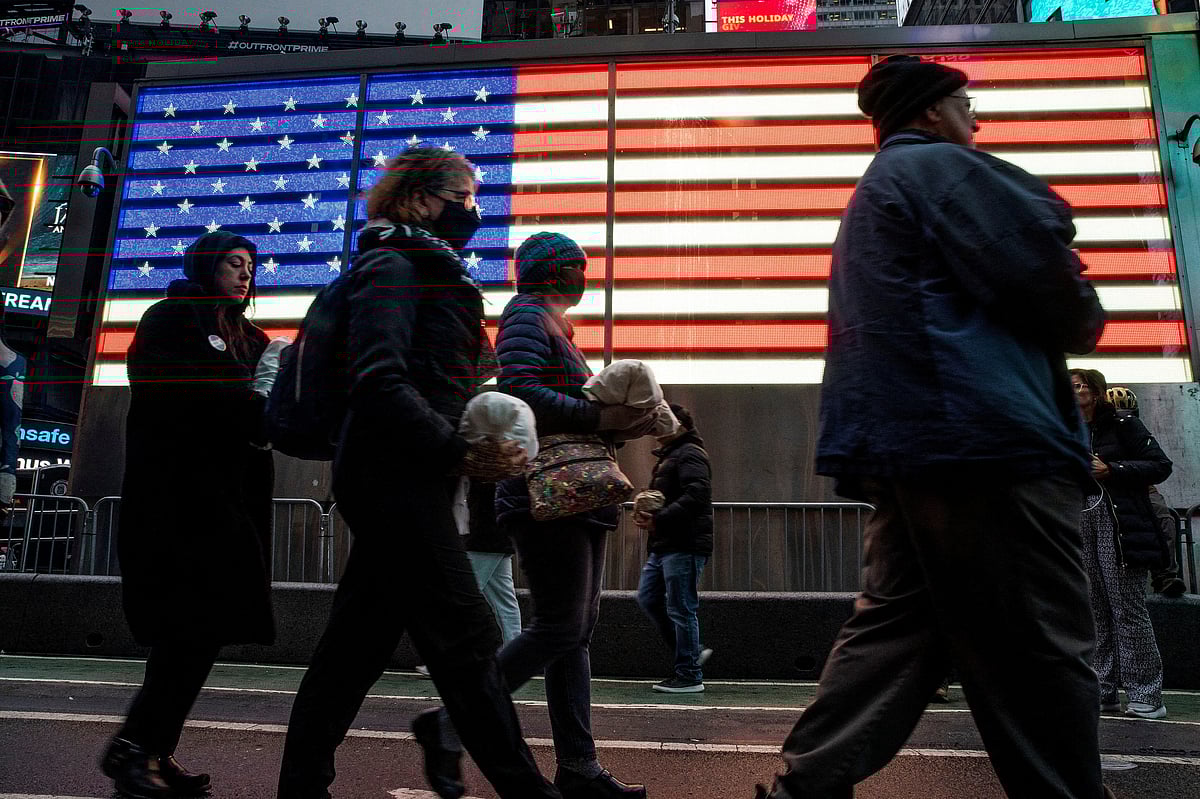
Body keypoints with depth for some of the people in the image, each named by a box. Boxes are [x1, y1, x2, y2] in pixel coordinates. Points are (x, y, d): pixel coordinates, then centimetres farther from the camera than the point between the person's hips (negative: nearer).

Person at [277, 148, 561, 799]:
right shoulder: (392, 266, -6)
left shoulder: (431, 273, 24)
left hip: (402, 483, 10)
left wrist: (483, 441, 8)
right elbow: (379, 381, -19)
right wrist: (459, 452, -21)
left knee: (356, 645, 11)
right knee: (465, 639, -6)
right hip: (395, 479, -10)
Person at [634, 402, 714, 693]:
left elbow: (697, 495, -23)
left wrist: (659, 519, -24)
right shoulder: (667, 457, 22)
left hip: (684, 546, -10)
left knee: (680, 609, -4)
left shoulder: (690, 454, -9)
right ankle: (692, 652, 21)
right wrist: (647, 512, 4)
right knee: (647, 598, 11)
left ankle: (689, 676, 7)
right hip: (664, 546, 10)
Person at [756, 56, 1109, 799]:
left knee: (895, 626, 8)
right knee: (1040, 649, -2)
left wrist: (1053, 328, 20)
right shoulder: (939, 166, -1)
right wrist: (1084, 320, 11)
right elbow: (1040, 267, -10)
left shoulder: (874, 193, 29)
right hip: (984, 433, -10)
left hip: (906, 442, 10)